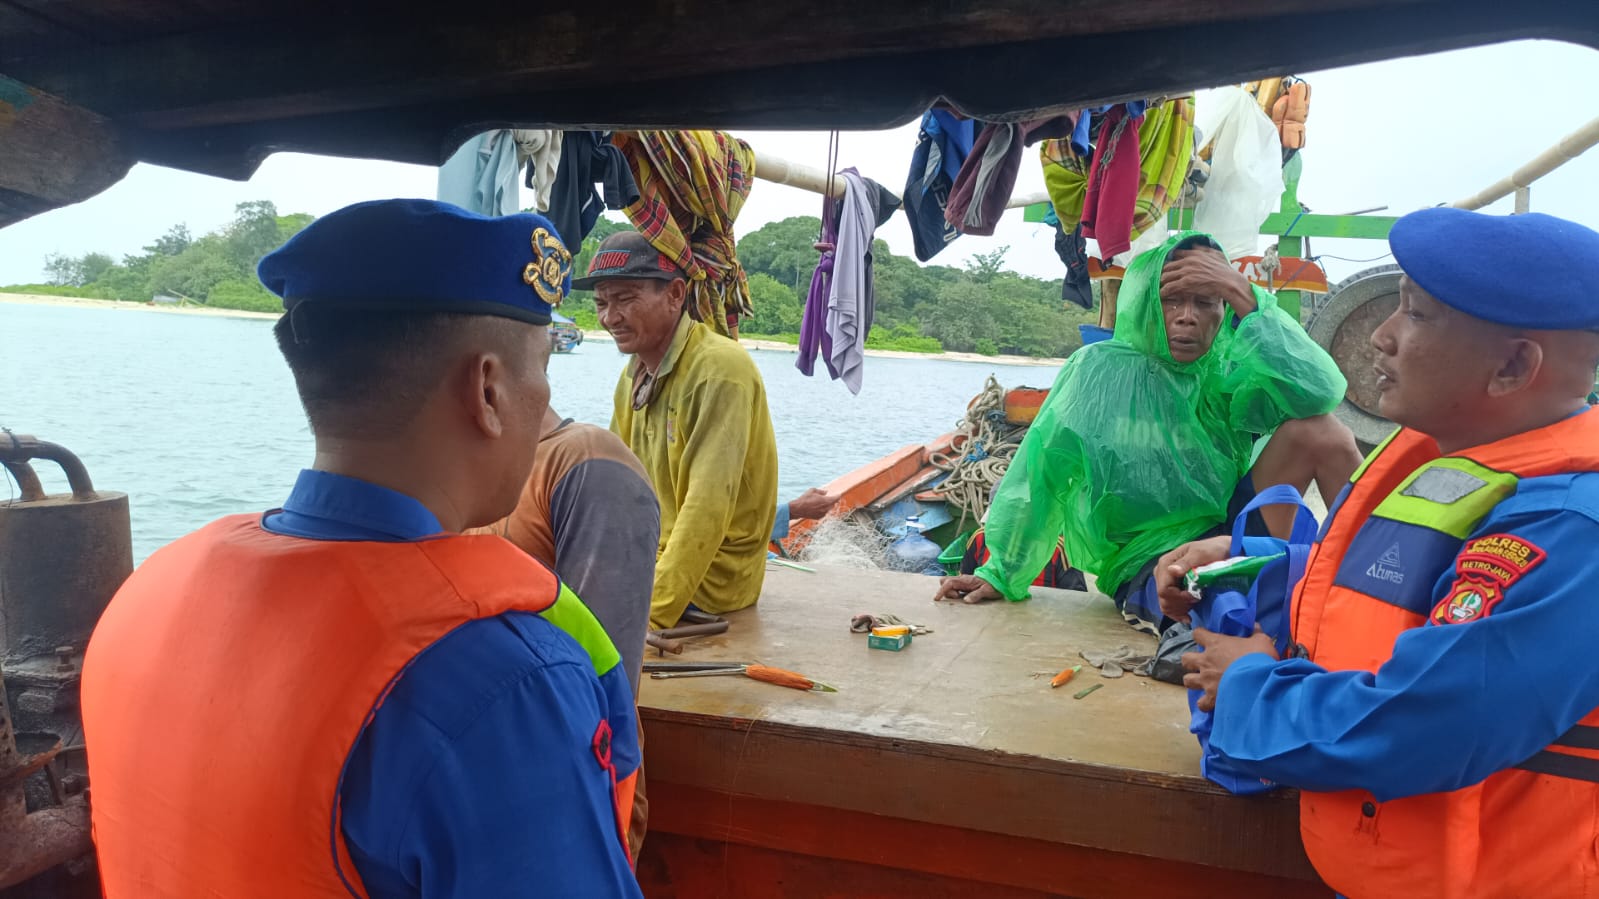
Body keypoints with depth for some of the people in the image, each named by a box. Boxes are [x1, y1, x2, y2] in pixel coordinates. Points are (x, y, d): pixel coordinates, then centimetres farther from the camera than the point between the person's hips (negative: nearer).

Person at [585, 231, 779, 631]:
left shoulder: (720, 369, -21)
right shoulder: (634, 373, 9)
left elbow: (708, 508, -27)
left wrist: (649, 618, -28)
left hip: (710, 577, -8)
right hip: (654, 553, 8)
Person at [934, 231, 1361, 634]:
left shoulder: (1228, 377, -1)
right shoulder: (1100, 370, -9)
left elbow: (1321, 390, -20)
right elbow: (1040, 473, -10)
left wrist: (1245, 295, -20)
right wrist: (1001, 574, -7)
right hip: (1147, 563, -4)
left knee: (1320, 431, -15)